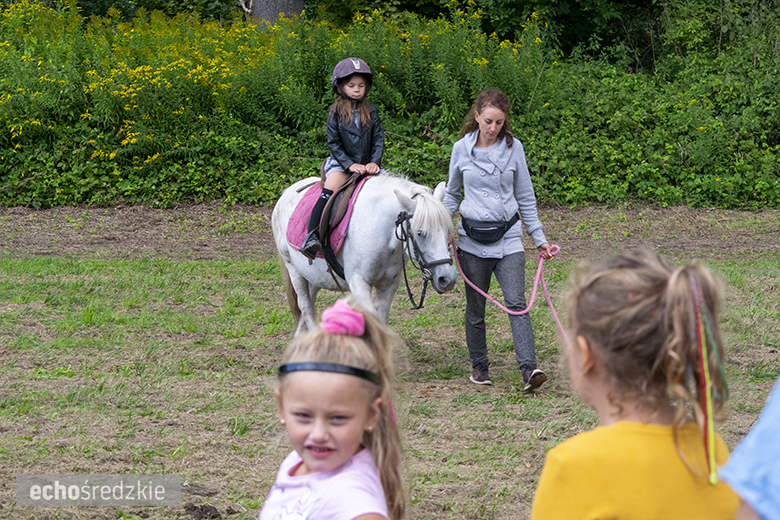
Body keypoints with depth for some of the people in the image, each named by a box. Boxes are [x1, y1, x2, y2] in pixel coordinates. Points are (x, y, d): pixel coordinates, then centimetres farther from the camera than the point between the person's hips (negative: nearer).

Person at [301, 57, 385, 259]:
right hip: (341, 164, -4)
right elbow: (333, 143, -5)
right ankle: (311, 237, -39)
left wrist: (374, 162, -12)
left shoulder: (371, 111, 7)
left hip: (367, 165, 4)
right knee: (329, 191, -29)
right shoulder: (337, 112, -1)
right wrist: (350, 165, -16)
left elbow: (379, 139, 6)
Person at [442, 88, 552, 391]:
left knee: (516, 303, -14)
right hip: (472, 240, 1)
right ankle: (479, 366, 24)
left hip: (508, 238, -1)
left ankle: (529, 369, -23)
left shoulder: (513, 148, 1)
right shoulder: (461, 149, 2)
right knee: (475, 309, 8)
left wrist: (539, 239, 7)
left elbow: (525, 197, 9)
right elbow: (452, 195, 15)